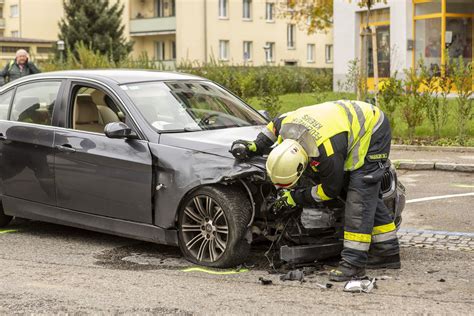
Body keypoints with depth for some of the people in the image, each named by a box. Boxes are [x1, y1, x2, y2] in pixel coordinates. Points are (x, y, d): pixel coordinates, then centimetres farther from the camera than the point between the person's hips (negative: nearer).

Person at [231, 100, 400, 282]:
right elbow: (275, 124, 9)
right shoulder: (288, 126, -18)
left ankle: (354, 261, -21)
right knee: (369, 197, 11)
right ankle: (388, 253, 19)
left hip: (373, 133, -9)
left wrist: (297, 197, -13)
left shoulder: (327, 154, -38)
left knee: (359, 194, -18)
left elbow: (331, 190, -21)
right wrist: (255, 146, 2)